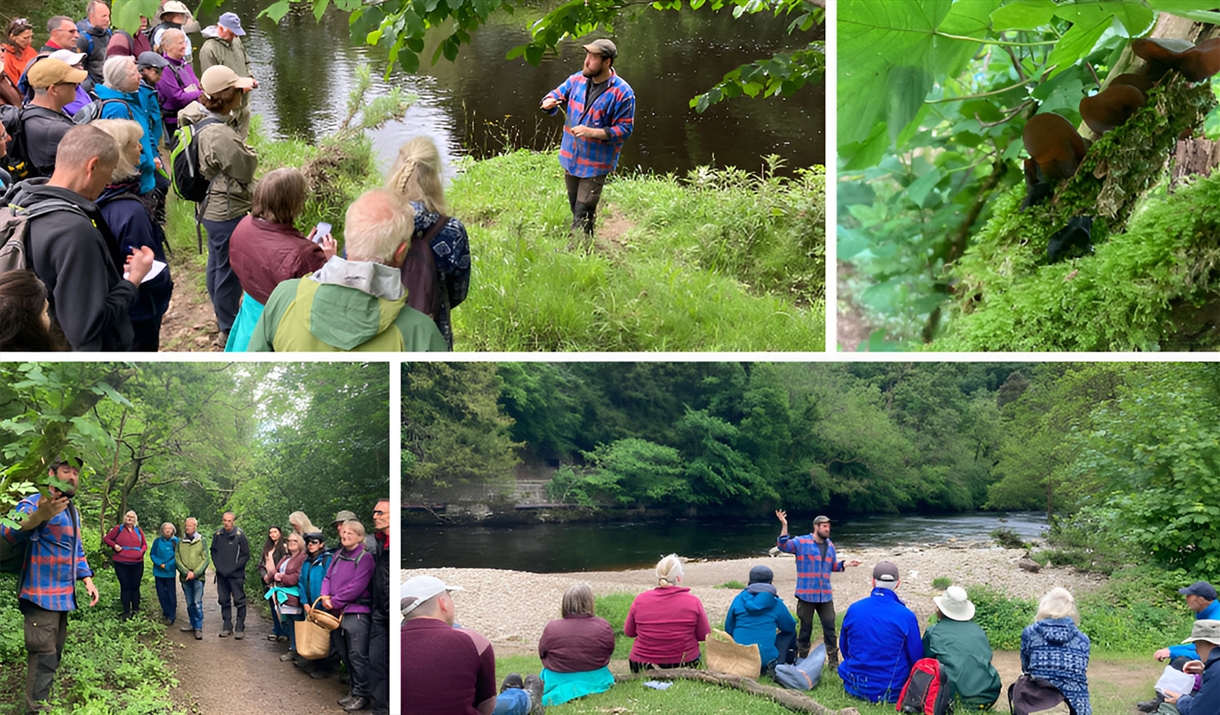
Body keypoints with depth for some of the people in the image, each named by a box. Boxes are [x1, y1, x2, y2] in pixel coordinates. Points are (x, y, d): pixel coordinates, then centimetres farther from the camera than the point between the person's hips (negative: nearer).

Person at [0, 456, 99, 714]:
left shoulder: (72, 510, 16)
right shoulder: (34, 503, -12)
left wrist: (87, 580, 15)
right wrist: (39, 515, -48)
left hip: (64, 596, 9)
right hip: (42, 595, -9)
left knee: (54, 654, 14)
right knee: (44, 655, -11)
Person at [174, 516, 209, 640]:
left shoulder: (201, 541, 1)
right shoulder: (180, 542, 7)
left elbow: (205, 560, -3)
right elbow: (177, 559, 3)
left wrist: (195, 573, -13)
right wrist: (186, 572, -11)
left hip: (198, 577, -3)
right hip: (185, 577, 3)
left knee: (197, 603, -9)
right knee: (190, 603, 10)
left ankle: (199, 628, -7)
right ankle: (192, 624, 22)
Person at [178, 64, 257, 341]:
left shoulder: (198, 118, -5)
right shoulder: (221, 136, -33)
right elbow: (247, 170, -20)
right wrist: (248, 153, 0)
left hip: (211, 207, 10)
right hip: (229, 212, -10)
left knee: (217, 264, 26)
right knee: (229, 270, 6)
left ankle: (224, 316, 45)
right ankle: (229, 330, 20)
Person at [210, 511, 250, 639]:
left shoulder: (239, 535, -9)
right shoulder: (217, 535, 2)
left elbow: (246, 555, -7)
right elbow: (214, 552, 11)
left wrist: (232, 568, -11)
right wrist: (219, 567, -2)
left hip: (236, 575, -4)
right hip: (221, 575, 4)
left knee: (239, 601, -1)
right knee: (224, 601, 10)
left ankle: (240, 628, 4)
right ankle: (227, 626, 19)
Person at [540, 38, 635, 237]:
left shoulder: (622, 93, -16)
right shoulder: (577, 80, 1)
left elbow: (624, 129, -16)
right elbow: (558, 94, 9)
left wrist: (591, 132, -26)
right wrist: (550, 101, -17)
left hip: (596, 163, -6)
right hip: (570, 158, 7)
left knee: (583, 213, -6)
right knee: (575, 207, 20)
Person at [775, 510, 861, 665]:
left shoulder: (830, 545, 12)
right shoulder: (801, 542, -6)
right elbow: (783, 546, -18)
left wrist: (847, 564, 5)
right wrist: (784, 525, -26)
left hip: (825, 595, 5)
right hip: (806, 595, -5)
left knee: (830, 628, 5)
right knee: (805, 628, 4)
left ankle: (833, 661, 12)